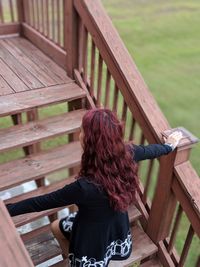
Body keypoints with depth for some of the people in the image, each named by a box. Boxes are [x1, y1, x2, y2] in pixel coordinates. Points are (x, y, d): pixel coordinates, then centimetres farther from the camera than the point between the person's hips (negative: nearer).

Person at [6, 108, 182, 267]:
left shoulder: (87, 186, -41)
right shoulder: (127, 154, -23)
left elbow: (43, 202, -29)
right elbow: (149, 150, -1)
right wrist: (169, 145, 21)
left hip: (95, 239, -6)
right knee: (56, 227, 29)